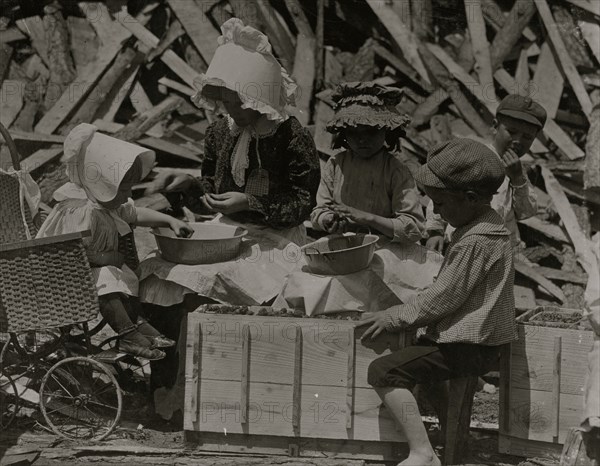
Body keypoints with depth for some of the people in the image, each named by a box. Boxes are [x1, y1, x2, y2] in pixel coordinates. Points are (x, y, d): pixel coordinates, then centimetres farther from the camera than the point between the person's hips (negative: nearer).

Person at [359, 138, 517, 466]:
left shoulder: (475, 243, -22)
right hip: (473, 337, 11)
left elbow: (440, 301, -20)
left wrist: (393, 318, -9)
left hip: (468, 348, -11)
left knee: (383, 371, -17)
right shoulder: (487, 225, 10)